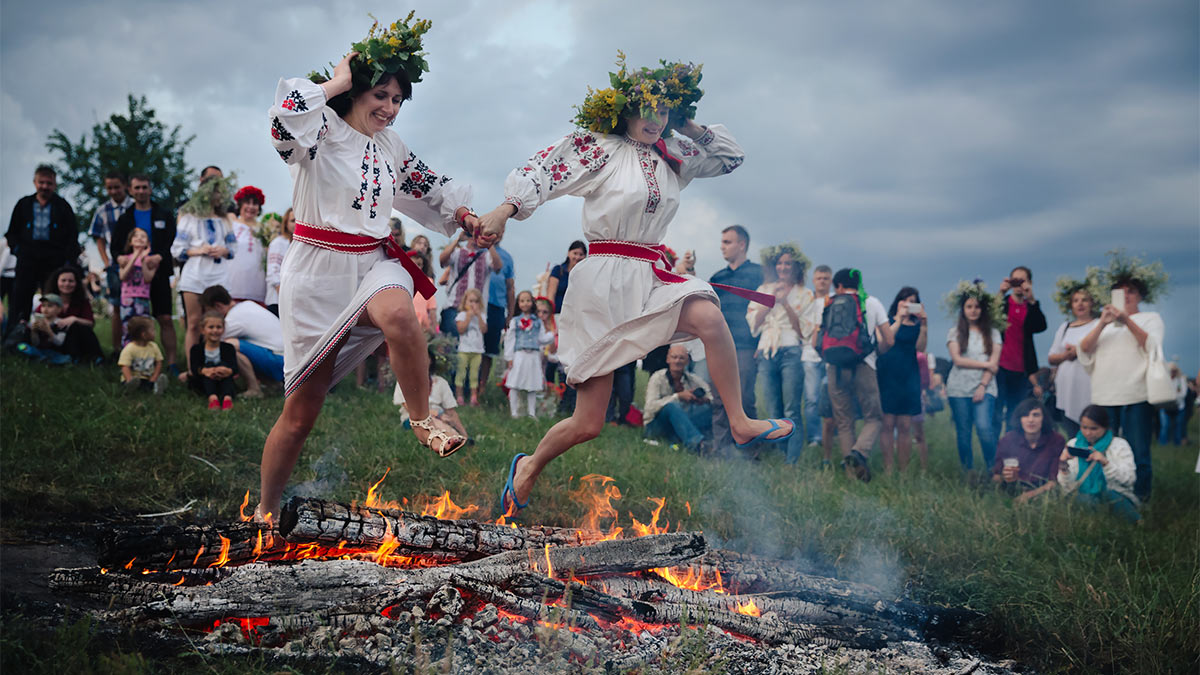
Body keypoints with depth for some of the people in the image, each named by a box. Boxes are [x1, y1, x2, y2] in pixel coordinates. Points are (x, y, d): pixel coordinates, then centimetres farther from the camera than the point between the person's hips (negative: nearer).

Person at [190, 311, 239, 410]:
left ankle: (227, 398, -49)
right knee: (209, 364, -23)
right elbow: (194, 368, -14)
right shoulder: (197, 349, 3)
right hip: (205, 383, 0)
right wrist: (204, 371, -39)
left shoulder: (228, 348, 2)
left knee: (224, 364, -24)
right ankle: (212, 398, -49)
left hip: (224, 382, 0)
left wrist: (228, 371, -42)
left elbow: (234, 368, -16)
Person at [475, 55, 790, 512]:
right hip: (603, 282, -5)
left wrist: (689, 126, 13)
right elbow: (545, 168, -9)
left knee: (708, 316, -25)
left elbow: (731, 156, 25)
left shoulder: (673, 158, 15)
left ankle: (739, 423, -12)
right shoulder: (599, 147, -2)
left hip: (651, 277, 5)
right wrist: (505, 210, -23)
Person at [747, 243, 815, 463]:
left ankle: (792, 462, -11)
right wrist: (772, 299, -3)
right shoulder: (764, 290, 17)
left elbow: (805, 331, 0)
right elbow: (753, 323, 7)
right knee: (773, 413, 3)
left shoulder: (804, 294, 9)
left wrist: (785, 303, -6)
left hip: (791, 352, -3)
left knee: (791, 412, -9)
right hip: (767, 354, 3)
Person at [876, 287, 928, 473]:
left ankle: (903, 471, 2)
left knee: (905, 426, -1)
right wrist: (899, 319, -12)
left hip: (909, 378, 2)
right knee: (888, 424, -6)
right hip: (887, 375, -2)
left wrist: (924, 325, -11)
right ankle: (887, 470, -4)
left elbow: (920, 348, -1)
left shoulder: (916, 326, 14)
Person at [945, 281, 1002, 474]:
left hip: (985, 388, -1)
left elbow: (994, 362, 2)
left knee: (984, 427, -18)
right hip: (959, 389, 1)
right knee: (963, 432, 2)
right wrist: (985, 364, -4)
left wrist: (983, 386, -9)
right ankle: (968, 472, 13)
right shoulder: (955, 332, 8)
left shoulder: (992, 333, 10)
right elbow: (957, 359, -3)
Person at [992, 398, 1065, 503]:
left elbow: (1055, 481, -5)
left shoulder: (1056, 441, -4)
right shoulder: (1007, 440, 0)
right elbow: (995, 477, 5)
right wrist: (1003, 478, -19)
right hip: (1012, 493, 0)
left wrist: (1031, 494, -21)